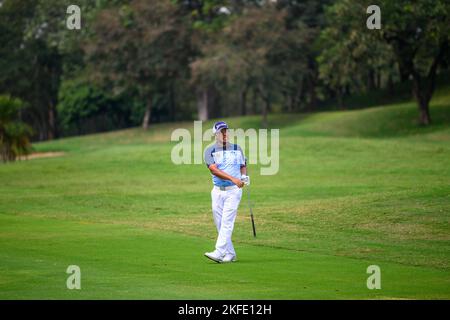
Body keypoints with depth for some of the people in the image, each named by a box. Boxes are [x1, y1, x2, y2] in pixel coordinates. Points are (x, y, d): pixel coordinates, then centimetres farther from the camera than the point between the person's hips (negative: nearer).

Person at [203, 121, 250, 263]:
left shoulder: (237, 149, 8)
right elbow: (214, 170, -14)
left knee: (227, 222, -13)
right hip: (217, 191, 2)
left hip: (233, 191, -2)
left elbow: (243, 165, 20)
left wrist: (244, 176, -4)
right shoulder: (210, 151, 0)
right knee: (219, 224, 3)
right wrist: (233, 179, -25)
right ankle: (230, 254, 14)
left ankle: (219, 253, -21)